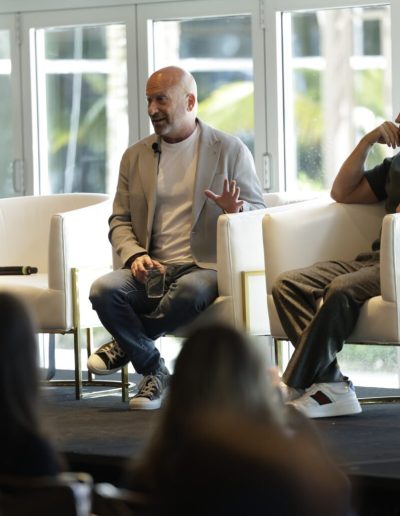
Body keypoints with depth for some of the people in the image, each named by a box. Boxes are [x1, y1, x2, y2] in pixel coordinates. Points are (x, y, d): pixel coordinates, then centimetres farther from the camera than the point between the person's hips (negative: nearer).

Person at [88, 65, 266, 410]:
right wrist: (135, 255, -7)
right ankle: (154, 372, -9)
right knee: (103, 289, -27)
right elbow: (120, 221, 16)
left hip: (206, 267, -3)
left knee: (189, 291, -38)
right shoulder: (136, 156, 16)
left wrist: (237, 210, -19)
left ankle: (127, 344, -10)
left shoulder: (230, 150, 7)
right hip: (152, 269, 3)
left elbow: (259, 211, 6)